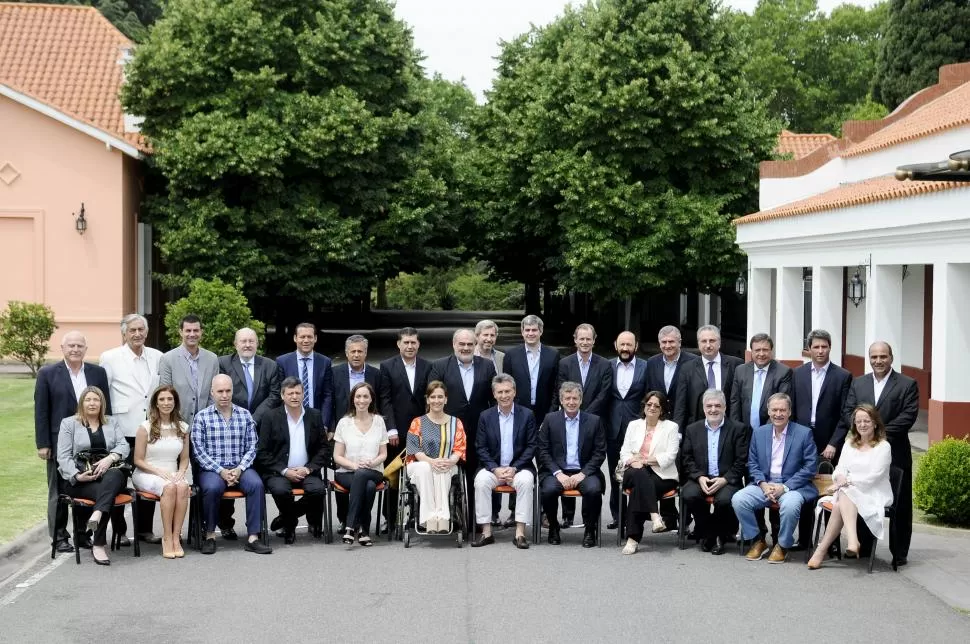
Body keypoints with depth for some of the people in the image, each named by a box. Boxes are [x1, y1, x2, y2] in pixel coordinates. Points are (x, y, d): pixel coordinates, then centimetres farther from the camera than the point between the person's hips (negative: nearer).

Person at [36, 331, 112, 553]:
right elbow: (41, 411, -2)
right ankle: (59, 537, 15)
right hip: (59, 442, -2)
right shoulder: (48, 373, 0)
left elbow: (106, 408, 8)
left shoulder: (98, 373, 7)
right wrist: (43, 444, -7)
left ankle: (83, 533, 18)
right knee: (59, 491, 6)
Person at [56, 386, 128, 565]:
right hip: (79, 480, -2)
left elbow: (123, 446, 7)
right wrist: (77, 476, -15)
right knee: (106, 492, -34)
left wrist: (110, 458, -15)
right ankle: (99, 544, -37)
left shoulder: (111, 423, 21)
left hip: (107, 472, 2)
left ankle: (97, 515, -54)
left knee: (115, 476, -37)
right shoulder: (69, 423, 13)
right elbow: (63, 456, 3)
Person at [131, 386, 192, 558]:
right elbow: (138, 460, -1)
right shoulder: (145, 428, -1)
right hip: (146, 474, -3)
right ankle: (167, 538, -31)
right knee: (169, 487, -35)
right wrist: (159, 472, -15)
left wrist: (180, 473, -6)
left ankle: (176, 536, -30)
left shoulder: (182, 428, 11)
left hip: (173, 475, 3)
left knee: (183, 487, -33)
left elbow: (184, 459, 15)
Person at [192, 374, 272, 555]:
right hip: (212, 469, -2)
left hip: (239, 468, 2)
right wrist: (221, 471, -14)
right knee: (212, 487, -34)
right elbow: (199, 450, -3)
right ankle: (210, 535, -14)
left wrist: (239, 469, -10)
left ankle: (253, 537, -25)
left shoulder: (245, 415, 11)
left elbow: (251, 447, 7)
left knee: (256, 484, -28)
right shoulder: (202, 417, 4)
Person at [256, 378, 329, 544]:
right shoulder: (270, 417, 3)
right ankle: (290, 524, -3)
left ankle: (286, 517, -4)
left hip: (306, 472, 2)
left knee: (318, 489, -29)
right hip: (278, 472, -2)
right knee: (281, 490, -34)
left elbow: (324, 448, 11)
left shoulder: (315, 416, 11)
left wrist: (308, 468, -6)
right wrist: (284, 471, -13)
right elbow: (262, 453, -1)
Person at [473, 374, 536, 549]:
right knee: (481, 480, -29)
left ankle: (520, 533, -28)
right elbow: (481, 448, 2)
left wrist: (514, 468, -12)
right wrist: (496, 469, -12)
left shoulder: (527, 415, 2)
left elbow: (531, 447, -1)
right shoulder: (485, 416, 5)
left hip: (519, 467, -1)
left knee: (526, 480, -32)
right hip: (492, 467, 1)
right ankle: (486, 532, -23)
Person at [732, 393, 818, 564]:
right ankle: (758, 541, 0)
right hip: (764, 484, 4)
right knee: (738, 499, -21)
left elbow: (809, 468, -7)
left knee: (790, 505, -36)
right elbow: (752, 463, 11)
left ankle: (783, 546, -8)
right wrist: (763, 484, -9)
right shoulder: (759, 433, 9)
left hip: (792, 485, -4)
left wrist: (784, 487, -15)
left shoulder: (804, 433, -3)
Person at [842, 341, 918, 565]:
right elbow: (847, 412, 5)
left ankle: (899, 552, 10)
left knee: (899, 504, 1)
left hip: (895, 452, -3)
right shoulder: (858, 383, 13)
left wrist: (881, 433, -16)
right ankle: (862, 547, 19)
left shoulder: (907, 384, 1)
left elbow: (908, 415, -9)